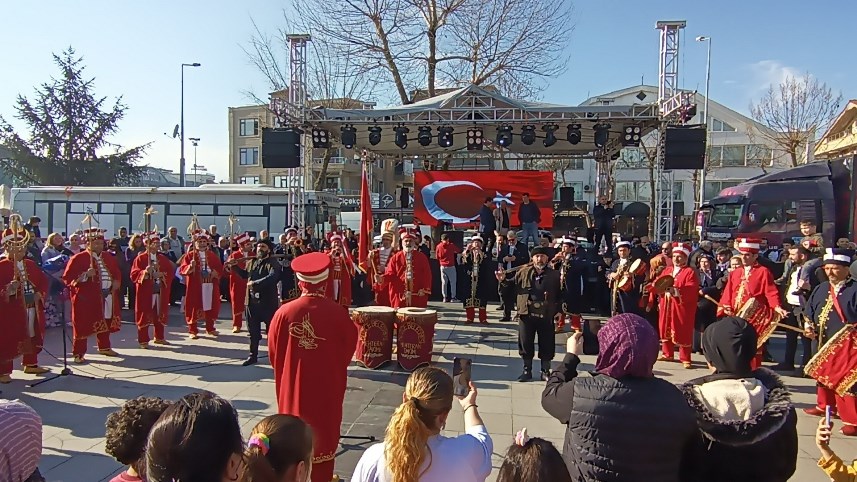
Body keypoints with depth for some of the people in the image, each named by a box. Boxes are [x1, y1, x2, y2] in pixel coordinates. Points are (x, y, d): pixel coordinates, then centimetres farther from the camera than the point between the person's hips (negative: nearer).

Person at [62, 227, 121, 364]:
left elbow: (117, 273, 26)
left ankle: (104, 347, 31)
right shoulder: (78, 258, -6)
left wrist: (116, 282, 6)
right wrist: (85, 275, -23)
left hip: (107, 296, 6)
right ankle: (78, 354, 4)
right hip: (86, 297, -6)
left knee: (106, 322, 15)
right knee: (83, 325, -3)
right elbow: (67, 278, -10)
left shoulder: (109, 258, 13)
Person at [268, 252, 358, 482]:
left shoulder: (284, 313, -14)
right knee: (324, 436, 14)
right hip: (327, 387, -1)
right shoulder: (338, 313, -16)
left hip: (292, 386, 1)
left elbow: (273, 353, -1)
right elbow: (349, 350, -2)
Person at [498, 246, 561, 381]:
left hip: (546, 316, -1)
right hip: (527, 314, 1)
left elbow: (560, 294, 0)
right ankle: (527, 371, 23)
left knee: (547, 344, 8)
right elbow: (512, 283, 11)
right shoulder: (524, 272, 4)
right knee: (526, 343, 8)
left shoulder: (554, 275, 1)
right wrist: (503, 280, -9)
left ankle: (545, 371, 24)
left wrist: (557, 310, -10)